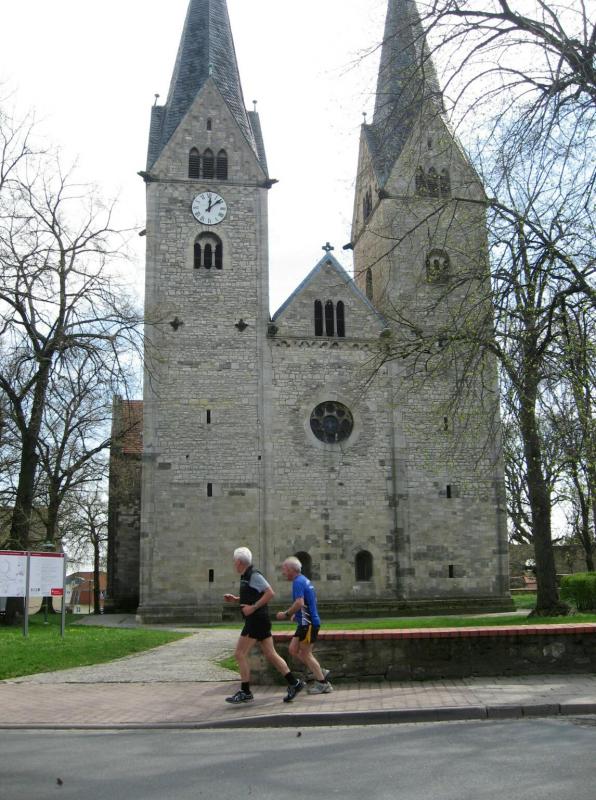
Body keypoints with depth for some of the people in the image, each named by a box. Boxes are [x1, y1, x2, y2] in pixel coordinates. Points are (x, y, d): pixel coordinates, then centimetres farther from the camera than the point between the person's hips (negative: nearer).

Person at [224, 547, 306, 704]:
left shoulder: (254, 575, -13)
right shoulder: (246, 577, 16)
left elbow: (270, 593, -20)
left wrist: (253, 607, -20)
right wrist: (235, 599, 15)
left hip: (257, 620, -10)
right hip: (255, 621, 10)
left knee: (240, 654, -5)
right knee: (270, 654, 7)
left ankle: (245, 692, 1)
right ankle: (294, 683, 7)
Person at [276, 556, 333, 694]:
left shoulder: (298, 582, -16)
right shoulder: (304, 580, 16)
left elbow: (299, 603, -28)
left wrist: (286, 614, -15)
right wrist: (295, 614, 18)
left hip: (308, 623, -10)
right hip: (305, 622, 10)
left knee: (306, 654, -1)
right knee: (293, 650, 11)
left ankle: (323, 684, 6)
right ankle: (320, 673, 15)